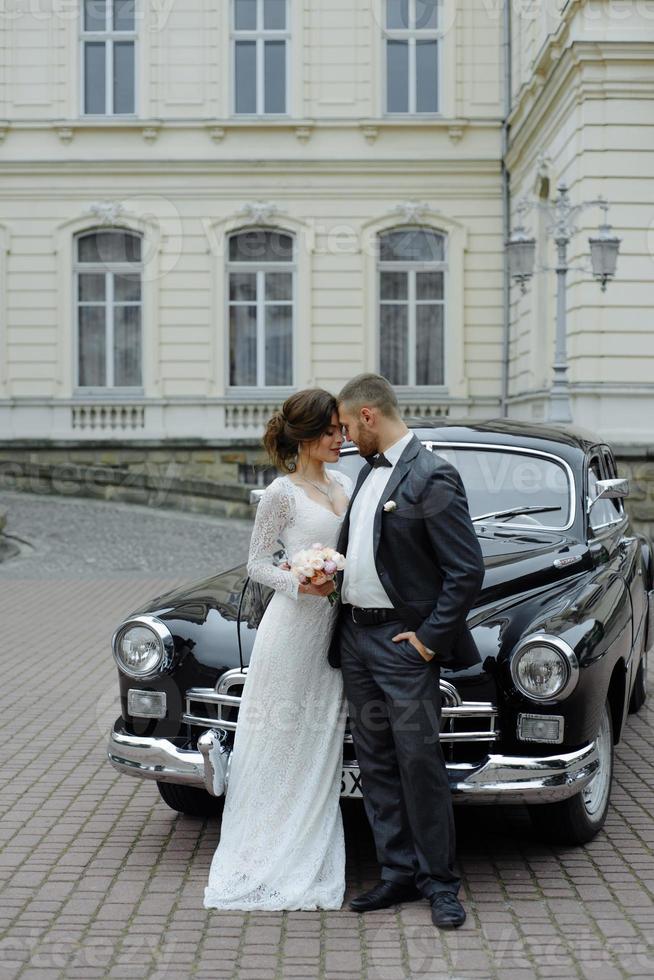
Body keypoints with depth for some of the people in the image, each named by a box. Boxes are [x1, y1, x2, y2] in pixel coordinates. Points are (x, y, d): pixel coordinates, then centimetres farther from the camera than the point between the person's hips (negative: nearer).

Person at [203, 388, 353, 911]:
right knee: (276, 745, 0)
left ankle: (311, 867, 18)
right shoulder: (281, 494, -7)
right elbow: (257, 564, -3)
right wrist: (298, 584, -19)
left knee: (320, 750, 10)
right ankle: (262, 863, 10)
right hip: (291, 626, -6)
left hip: (335, 627, 6)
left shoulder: (345, 484, 11)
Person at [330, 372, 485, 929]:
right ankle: (399, 873, 19)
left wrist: (431, 637, -15)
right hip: (356, 637, 8)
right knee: (376, 764, 11)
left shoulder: (431, 477, -14)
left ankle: (439, 882, 9)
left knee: (419, 761, -3)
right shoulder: (369, 472, 13)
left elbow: (467, 569, -16)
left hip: (404, 642, -8)